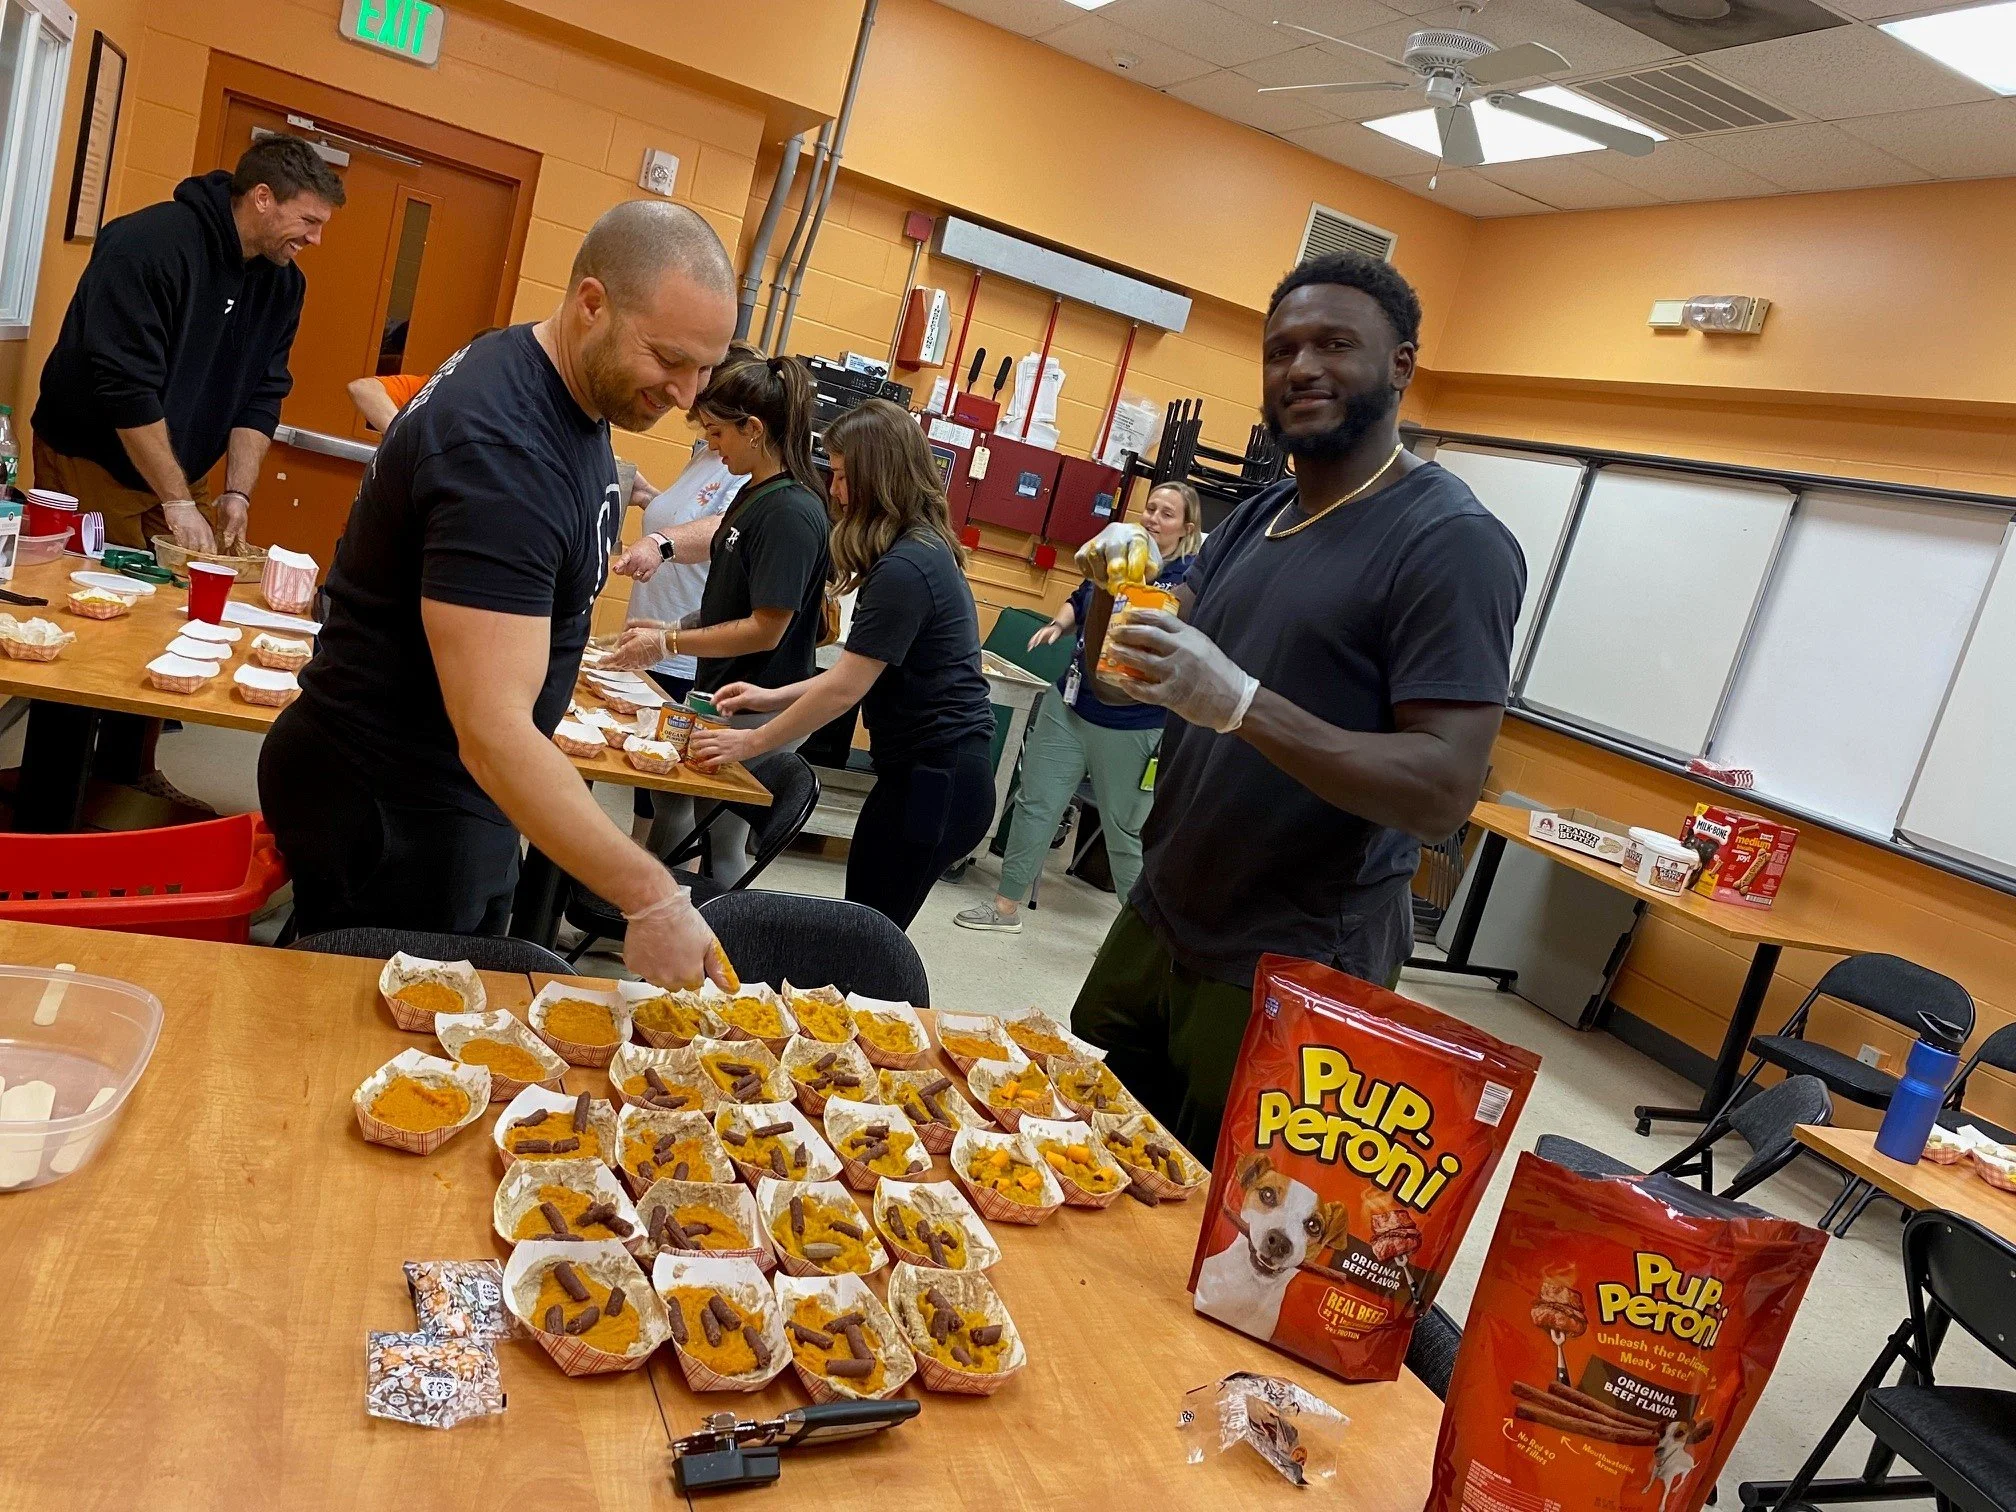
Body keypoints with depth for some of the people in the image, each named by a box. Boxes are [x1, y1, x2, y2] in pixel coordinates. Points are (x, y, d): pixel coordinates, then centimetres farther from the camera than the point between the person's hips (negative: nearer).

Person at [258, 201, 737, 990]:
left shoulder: (570, 390, 2)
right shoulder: (500, 450, -28)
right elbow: (492, 731, -35)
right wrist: (651, 897, -39)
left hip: (446, 797, 9)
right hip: (388, 809, -9)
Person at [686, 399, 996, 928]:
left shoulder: (904, 568, -20)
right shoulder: (925, 549, 11)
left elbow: (845, 689, -17)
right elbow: (865, 668, 15)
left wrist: (752, 742, -7)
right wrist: (775, 698, 11)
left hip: (933, 781, -10)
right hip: (934, 771, 10)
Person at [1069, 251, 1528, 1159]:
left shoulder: (1453, 543, -16)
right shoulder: (1255, 519, 8)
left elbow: (1445, 793, -25)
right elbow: (1120, 677, 9)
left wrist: (1240, 702, -35)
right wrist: (1117, 583, -12)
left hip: (1290, 974, -7)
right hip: (1155, 925, 7)